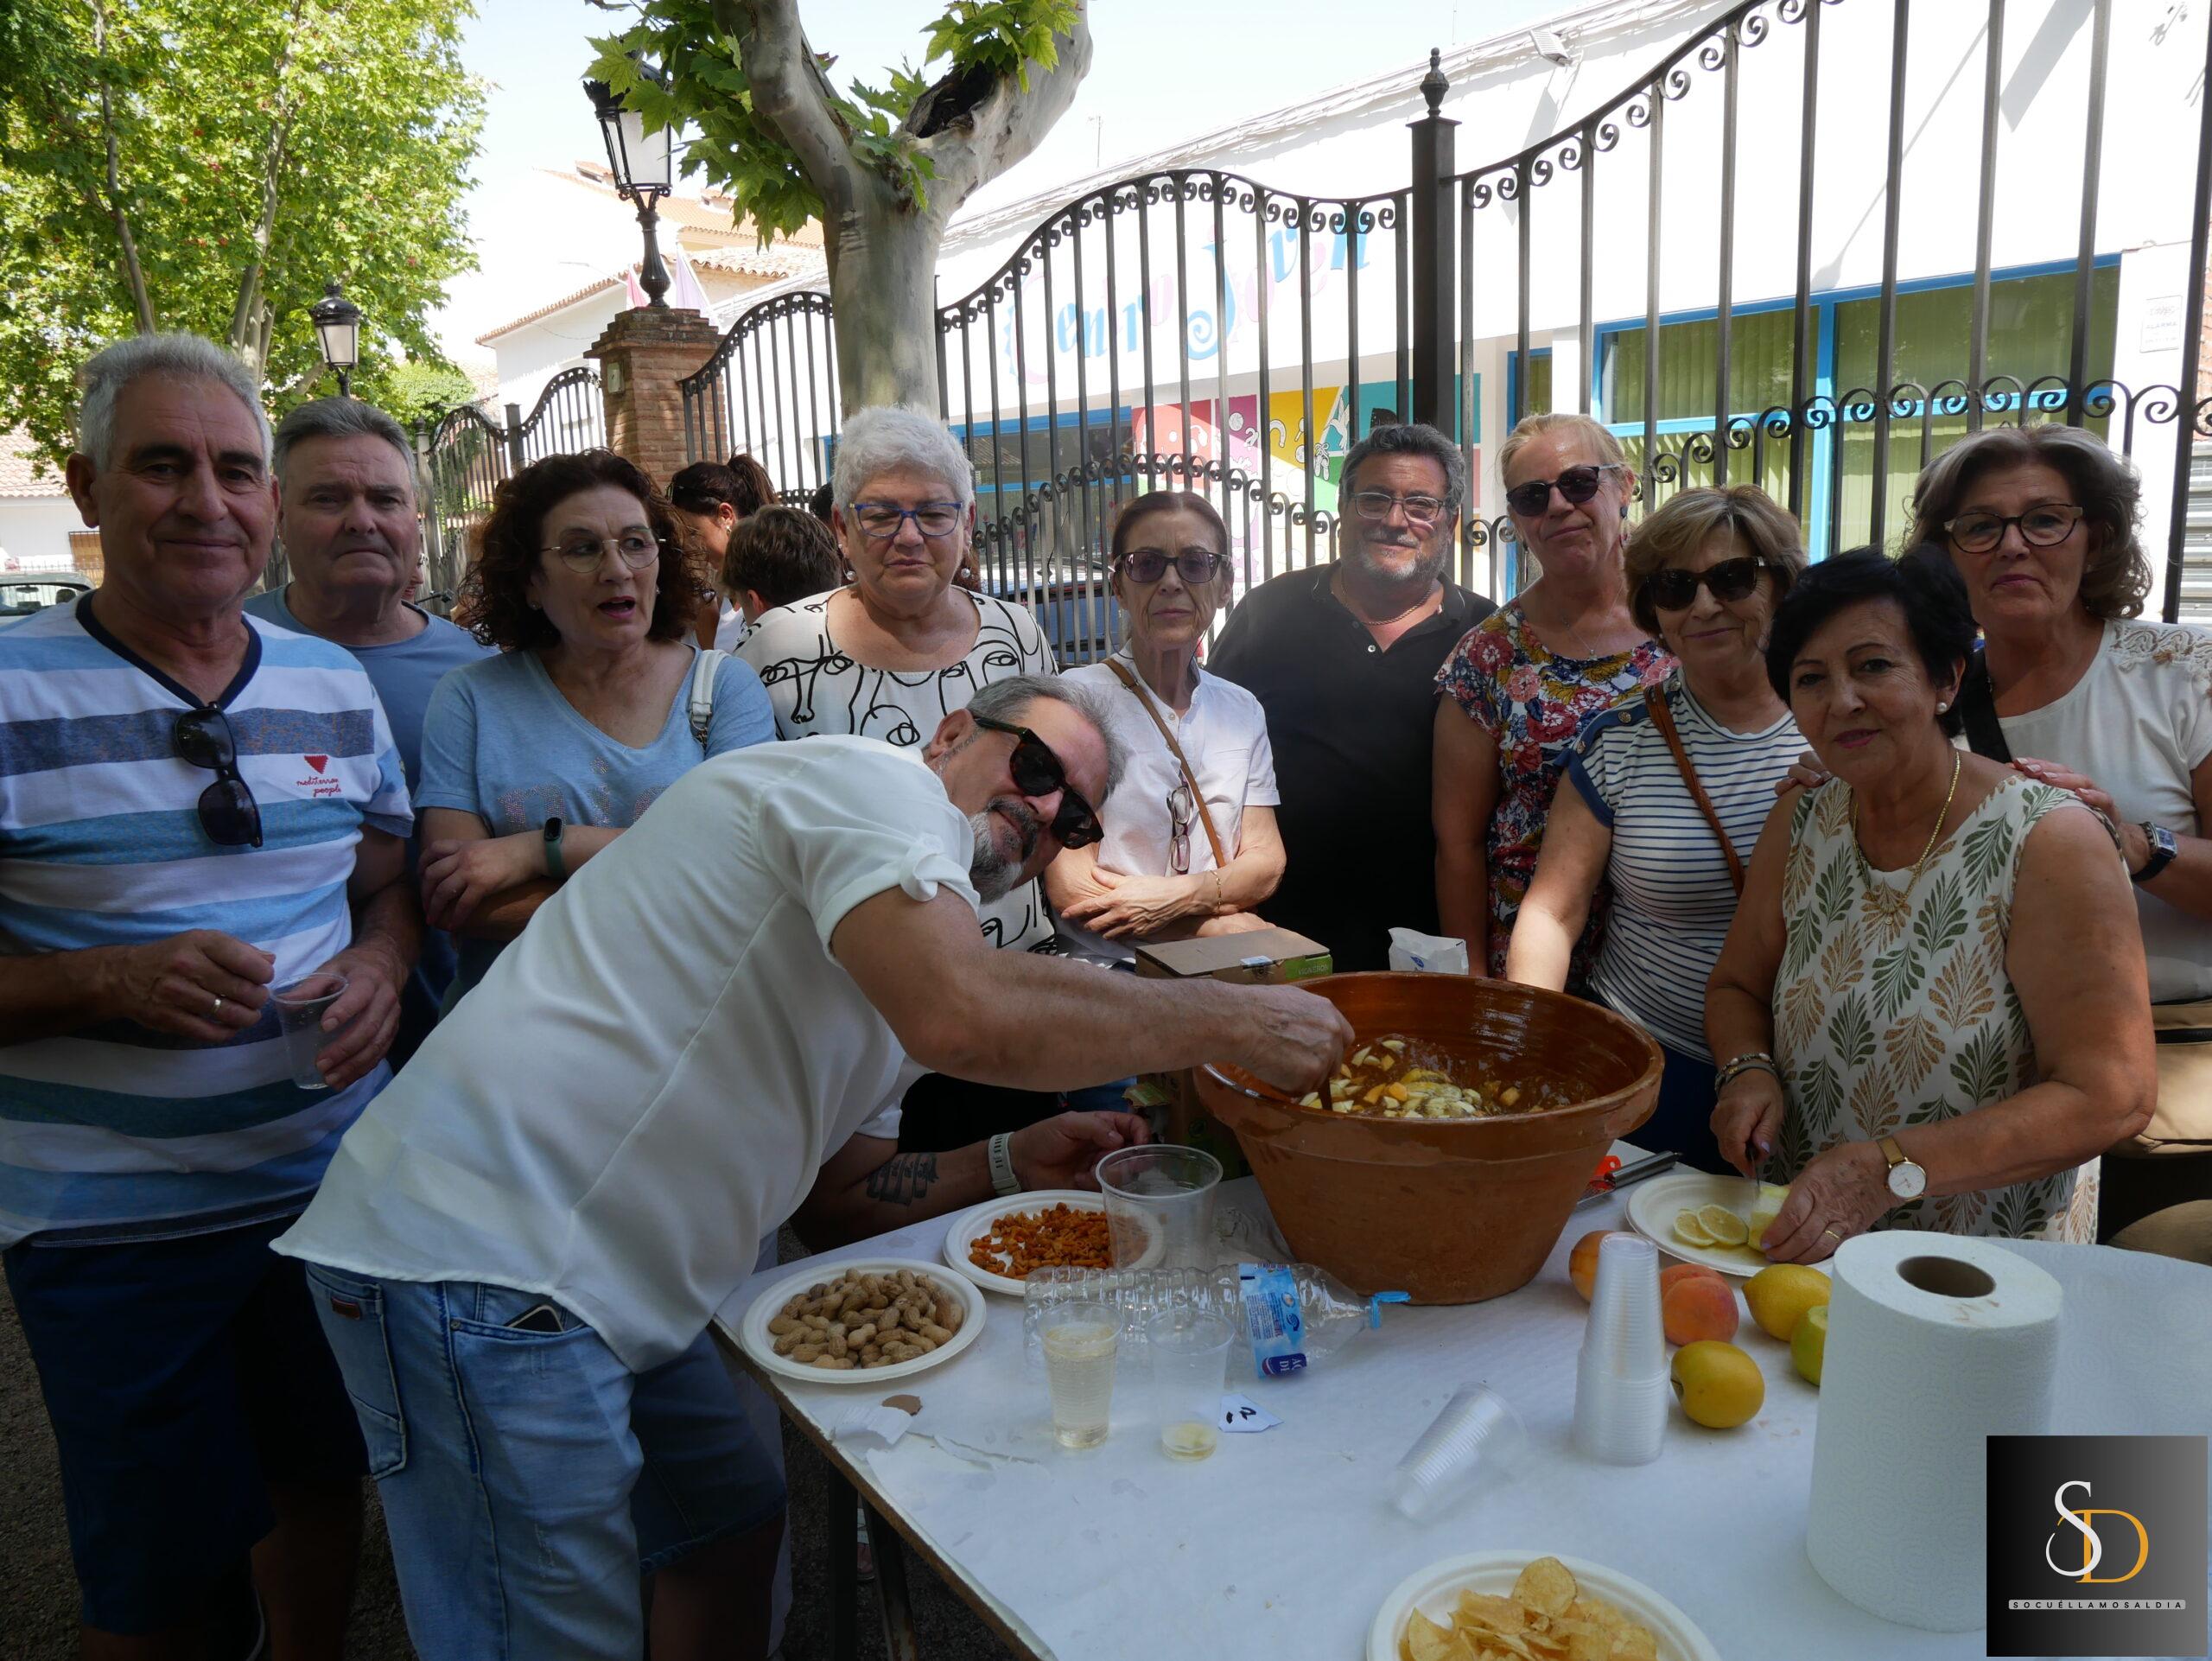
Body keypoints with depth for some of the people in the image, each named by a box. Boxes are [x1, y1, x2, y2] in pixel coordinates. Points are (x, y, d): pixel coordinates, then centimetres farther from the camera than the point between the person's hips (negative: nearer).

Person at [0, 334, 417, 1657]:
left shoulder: (337, 687, 3)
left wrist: (380, 970, -9)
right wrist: (111, 980, -26)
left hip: (336, 1179, 4)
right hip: (112, 1225, -4)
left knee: (323, 1477, 22)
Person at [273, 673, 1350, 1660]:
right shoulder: (879, 781, -11)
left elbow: (836, 1182, 17)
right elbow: (959, 1018, -32)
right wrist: (1231, 1018, -21)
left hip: (606, 1282, 10)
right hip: (478, 1257, -10)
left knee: (733, 1531, 18)